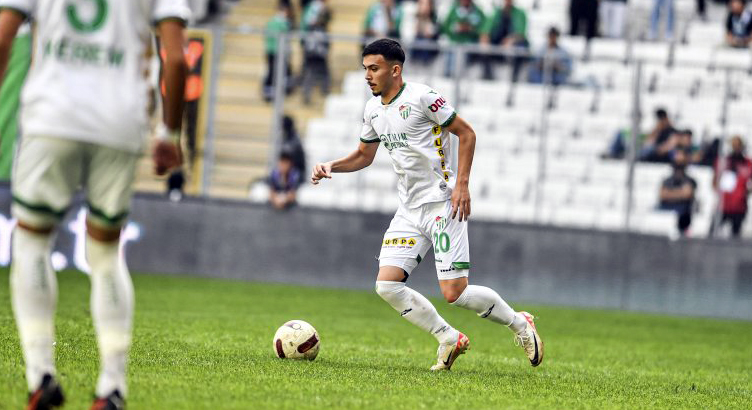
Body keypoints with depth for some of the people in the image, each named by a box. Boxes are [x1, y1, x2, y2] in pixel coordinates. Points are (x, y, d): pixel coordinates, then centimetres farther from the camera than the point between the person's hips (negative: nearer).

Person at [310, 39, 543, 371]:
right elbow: (364, 156, 24)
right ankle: (449, 339, 7)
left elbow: (466, 134, -8)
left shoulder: (421, 97, -11)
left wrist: (462, 184, -15)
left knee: (454, 293, -13)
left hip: (442, 204, -7)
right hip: (409, 210, 7)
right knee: (387, 285, -8)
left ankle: (519, 324, 12)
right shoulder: (373, 110, 11)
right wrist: (331, 167, 6)